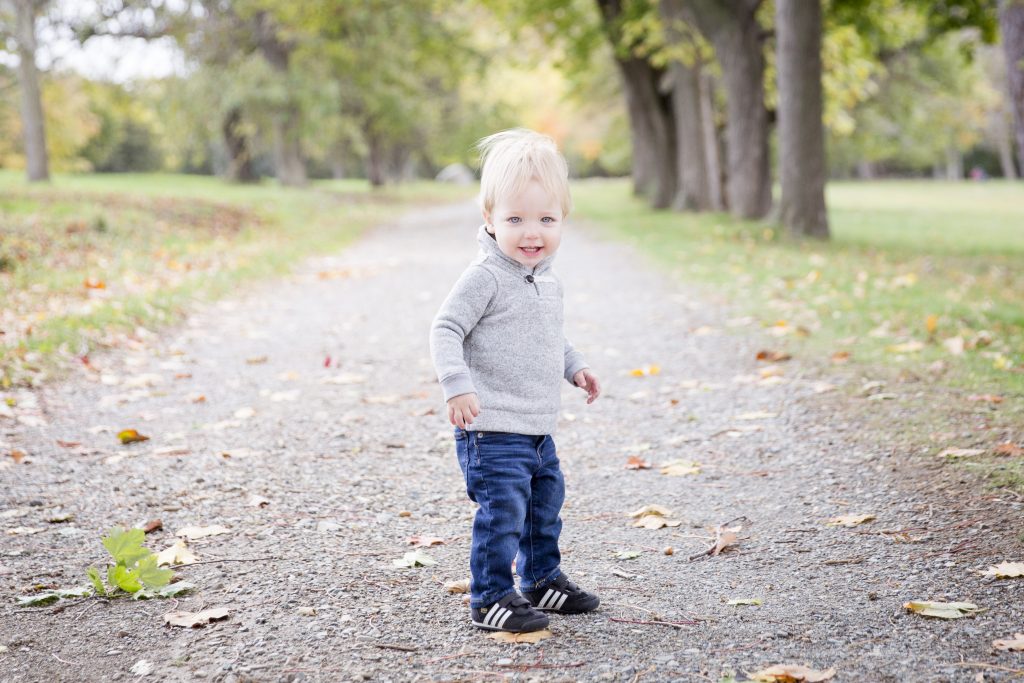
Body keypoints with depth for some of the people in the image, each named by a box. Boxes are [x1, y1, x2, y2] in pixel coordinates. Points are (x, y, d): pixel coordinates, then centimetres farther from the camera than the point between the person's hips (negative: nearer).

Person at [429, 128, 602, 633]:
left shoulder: (549, 283, 11)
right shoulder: (485, 277, -17)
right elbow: (446, 330, -20)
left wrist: (574, 366, 21)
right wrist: (457, 385, -30)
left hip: (539, 430, 9)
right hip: (492, 429, -9)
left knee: (546, 507, 21)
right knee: (502, 512, -10)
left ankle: (543, 580, 39)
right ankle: (491, 599, 3)